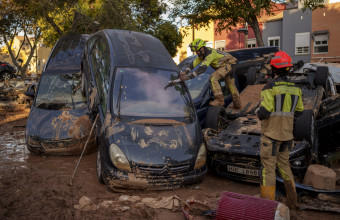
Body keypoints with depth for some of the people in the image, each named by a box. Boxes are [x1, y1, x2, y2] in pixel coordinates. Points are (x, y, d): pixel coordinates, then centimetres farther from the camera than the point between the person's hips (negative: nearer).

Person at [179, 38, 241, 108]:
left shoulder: (210, 54, -33)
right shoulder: (203, 53, -4)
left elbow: (202, 68, -41)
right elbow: (195, 63, -2)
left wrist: (188, 76, -44)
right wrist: (185, 71, -14)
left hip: (228, 64, -11)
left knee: (213, 78, -23)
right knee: (231, 84, 19)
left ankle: (219, 100, -17)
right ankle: (237, 104, 32)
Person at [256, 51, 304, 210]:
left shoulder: (270, 87, -16)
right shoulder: (294, 88, 5)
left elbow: (264, 112, -22)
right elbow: (299, 111, 11)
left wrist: (258, 113, 0)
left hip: (271, 134, -6)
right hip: (287, 134, 6)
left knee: (268, 168, 1)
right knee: (284, 166, 20)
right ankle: (292, 201, 29)